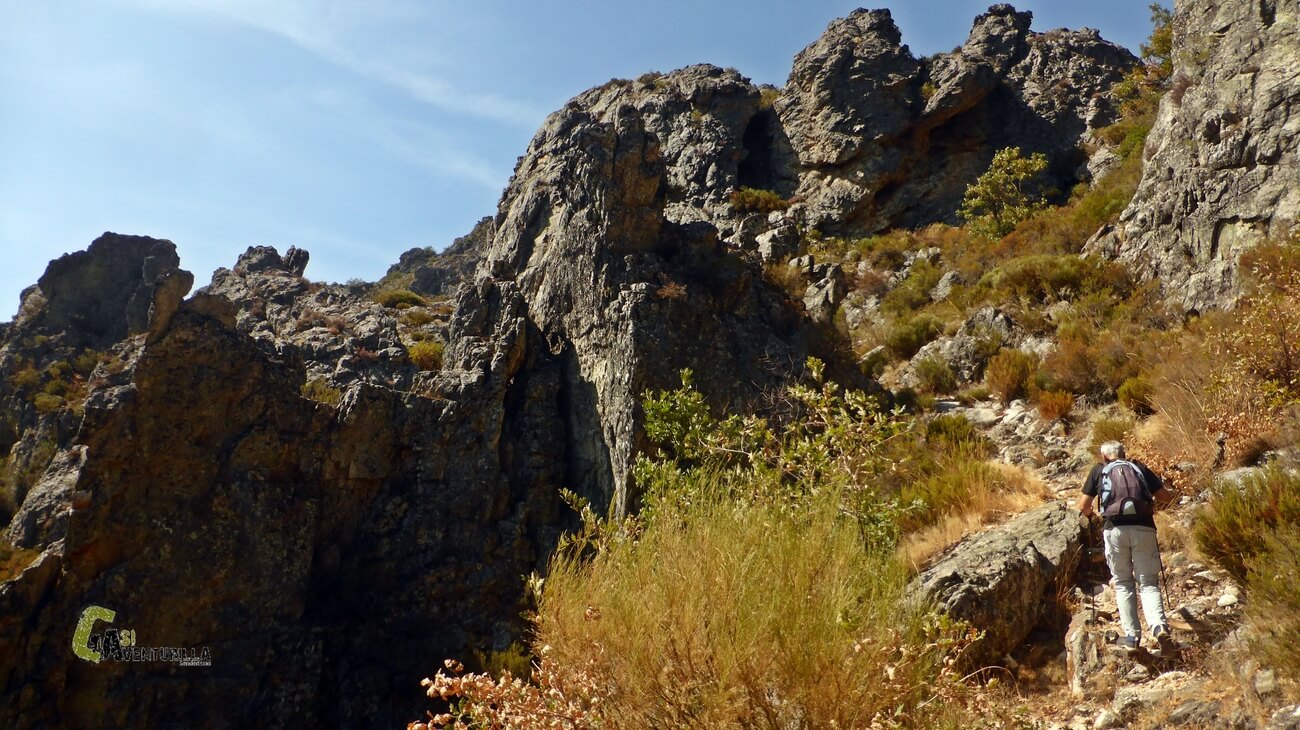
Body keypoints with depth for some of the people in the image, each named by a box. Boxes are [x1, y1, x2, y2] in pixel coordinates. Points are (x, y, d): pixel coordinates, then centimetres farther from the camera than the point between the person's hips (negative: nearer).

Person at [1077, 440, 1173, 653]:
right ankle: (1159, 625, -18)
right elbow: (1165, 496, 17)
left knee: (1123, 583, 10)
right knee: (1148, 582, 5)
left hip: (1115, 529, -1)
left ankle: (1132, 635, 4)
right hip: (1143, 528, 1)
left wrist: (1091, 513, 34)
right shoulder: (1140, 467, 20)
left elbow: (1083, 506, 12)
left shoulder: (1099, 470, 16)